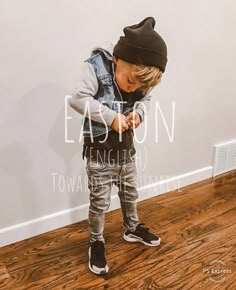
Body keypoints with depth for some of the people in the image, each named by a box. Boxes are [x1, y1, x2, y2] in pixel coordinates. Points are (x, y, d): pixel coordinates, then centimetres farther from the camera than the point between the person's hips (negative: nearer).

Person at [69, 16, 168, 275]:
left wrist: (138, 112, -15)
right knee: (99, 202, 8)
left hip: (126, 150, 5)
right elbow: (77, 99, -27)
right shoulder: (96, 67, -22)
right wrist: (111, 117, -27)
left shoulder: (141, 78, -6)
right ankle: (96, 244, 32)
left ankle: (132, 229, 49)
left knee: (130, 194, 23)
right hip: (99, 152, -5)